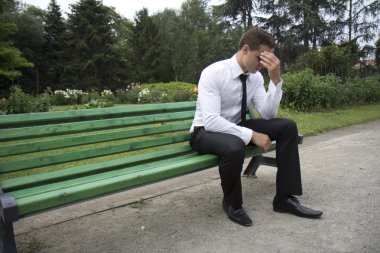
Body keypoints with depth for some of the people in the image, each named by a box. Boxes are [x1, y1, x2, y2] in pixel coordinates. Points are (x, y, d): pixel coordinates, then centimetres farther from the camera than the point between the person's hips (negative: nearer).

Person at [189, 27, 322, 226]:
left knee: (287, 126, -9)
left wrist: (275, 79, -19)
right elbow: (211, 121, -31)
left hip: (236, 127, 7)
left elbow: (268, 115, -8)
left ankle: (284, 198, -4)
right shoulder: (213, 73, -22)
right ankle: (232, 204, -9)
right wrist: (251, 135, -32)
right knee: (234, 147, -41)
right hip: (205, 132, -6)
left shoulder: (256, 76, -2)